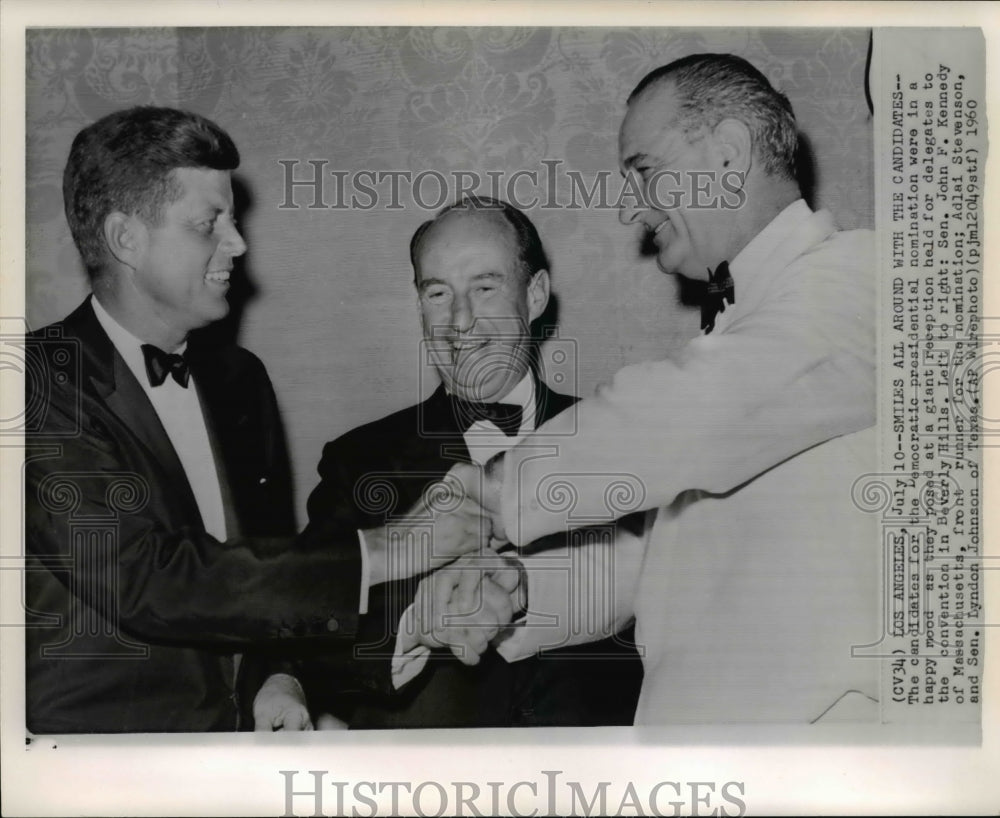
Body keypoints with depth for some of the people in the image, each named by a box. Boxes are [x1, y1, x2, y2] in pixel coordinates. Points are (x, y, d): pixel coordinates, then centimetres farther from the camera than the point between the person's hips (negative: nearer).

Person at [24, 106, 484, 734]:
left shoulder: (240, 378, 9)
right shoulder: (46, 379, -13)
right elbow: (138, 577, -22)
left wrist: (278, 679, 1)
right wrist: (376, 554, -20)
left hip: (235, 729, 5)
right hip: (92, 730, -4)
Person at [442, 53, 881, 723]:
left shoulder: (853, 274, -7)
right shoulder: (735, 328, 21)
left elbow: (685, 420, -22)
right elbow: (655, 549, 17)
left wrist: (497, 489, -11)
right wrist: (515, 599, 3)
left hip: (817, 713, -7)